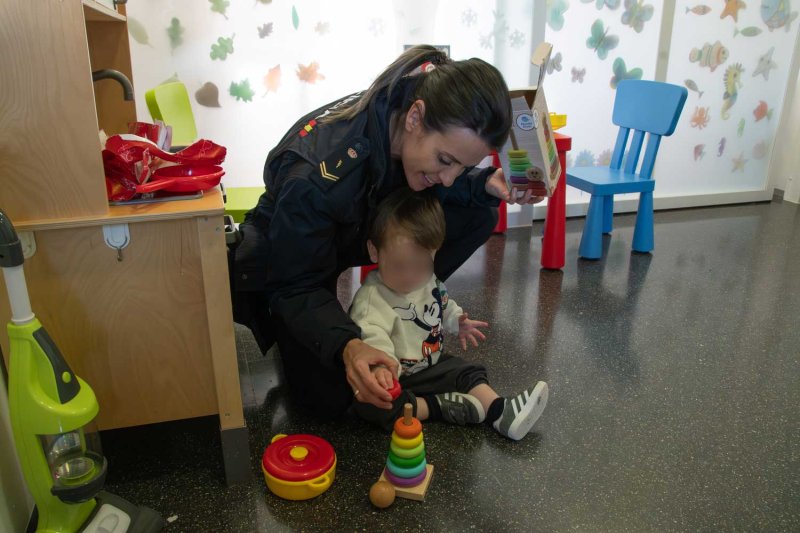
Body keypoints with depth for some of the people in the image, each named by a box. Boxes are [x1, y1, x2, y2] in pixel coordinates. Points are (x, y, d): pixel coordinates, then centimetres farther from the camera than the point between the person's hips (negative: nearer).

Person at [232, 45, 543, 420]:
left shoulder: (437, 133, -23)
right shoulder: (317, 174, -41)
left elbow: (436, 188, -2)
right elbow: (297, 287, -29)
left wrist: (485, 184, -24)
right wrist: (346, 345, -47)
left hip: (365, 231, 6)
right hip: (288, 260, -5)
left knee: (478, 215, -14)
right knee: (329, 398, -17)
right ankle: (281, 325, 13)